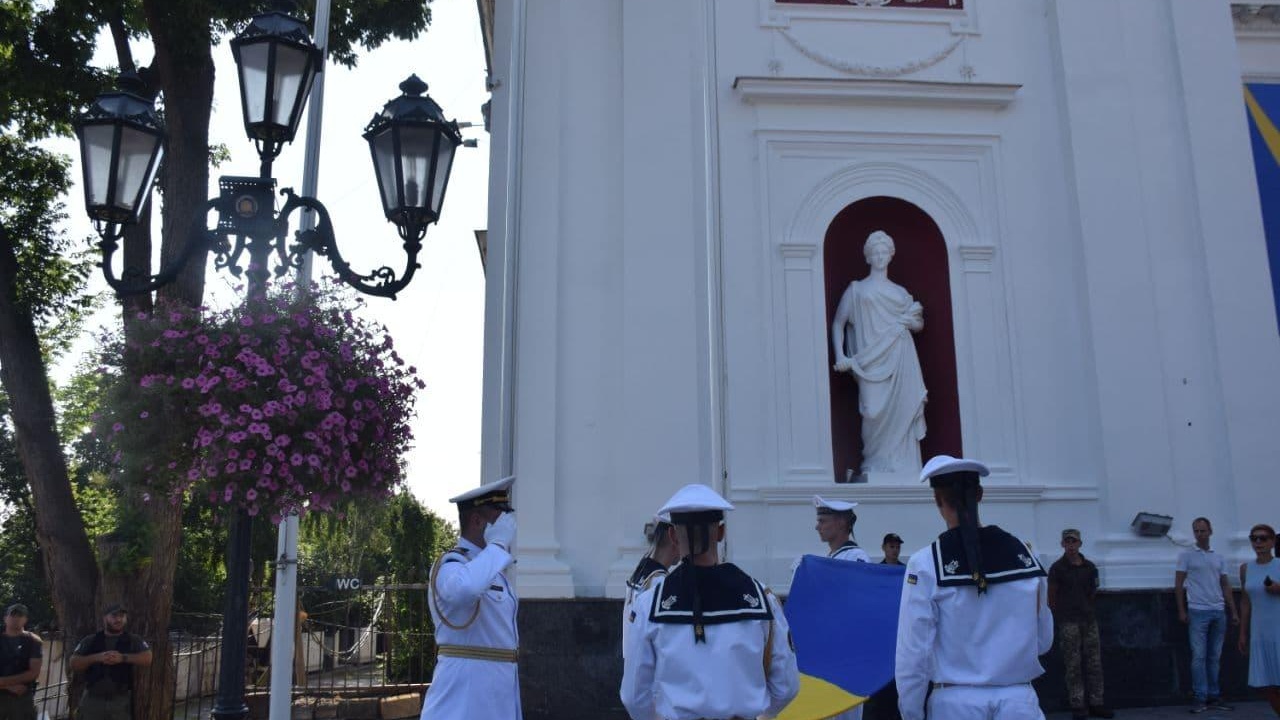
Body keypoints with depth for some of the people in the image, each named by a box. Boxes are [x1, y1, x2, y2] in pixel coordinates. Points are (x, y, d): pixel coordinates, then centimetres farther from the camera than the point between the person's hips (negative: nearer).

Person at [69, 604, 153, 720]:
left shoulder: (133, 640, 7)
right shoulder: (90, 641, 11)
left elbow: (147, 658, -7)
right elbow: (74, 663, 1)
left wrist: (123, 657, -20)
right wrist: (97, 657, -14)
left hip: (121, 701, -1)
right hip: (93, 700, 1)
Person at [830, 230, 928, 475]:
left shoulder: (900, 293, 20)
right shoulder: (856, 290, 10)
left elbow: (919, 325, 24)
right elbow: (838, 322, 3)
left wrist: (908, 320, 0)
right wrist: (840, 356, -10)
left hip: (900, 361, 3)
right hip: (872, 361, -3)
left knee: (902, 413, -5)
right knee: (876, 412, -12)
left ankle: (903, 469, 0)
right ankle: (875, 469, -4)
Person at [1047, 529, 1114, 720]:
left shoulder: (1090, 567, 8)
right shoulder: (1057, 568, -3)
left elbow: (1093, 590, 19)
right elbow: (1052, 596, 1)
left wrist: (1086, 606, 14)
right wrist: (1057, 615, 4)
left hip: (1089, 618, 4)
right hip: (1068, 621, -4)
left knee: (1094, 663, 5)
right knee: (1073, 665, -3)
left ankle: (1096, 703, 13)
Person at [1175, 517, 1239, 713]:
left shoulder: (1219, 558, 15)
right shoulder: (1186, 555, 3)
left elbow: (1225, 586, 15)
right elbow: (1178, 584, 1)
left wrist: (1233, 611, 7)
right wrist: (1181, 611, -6)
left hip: (1218, 612, 4)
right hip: (1198, 612, -4)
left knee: (1214, 657, 7)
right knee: (1199, 656, -5)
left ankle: (1213, 697, 11)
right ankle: (1200, 698, -4)